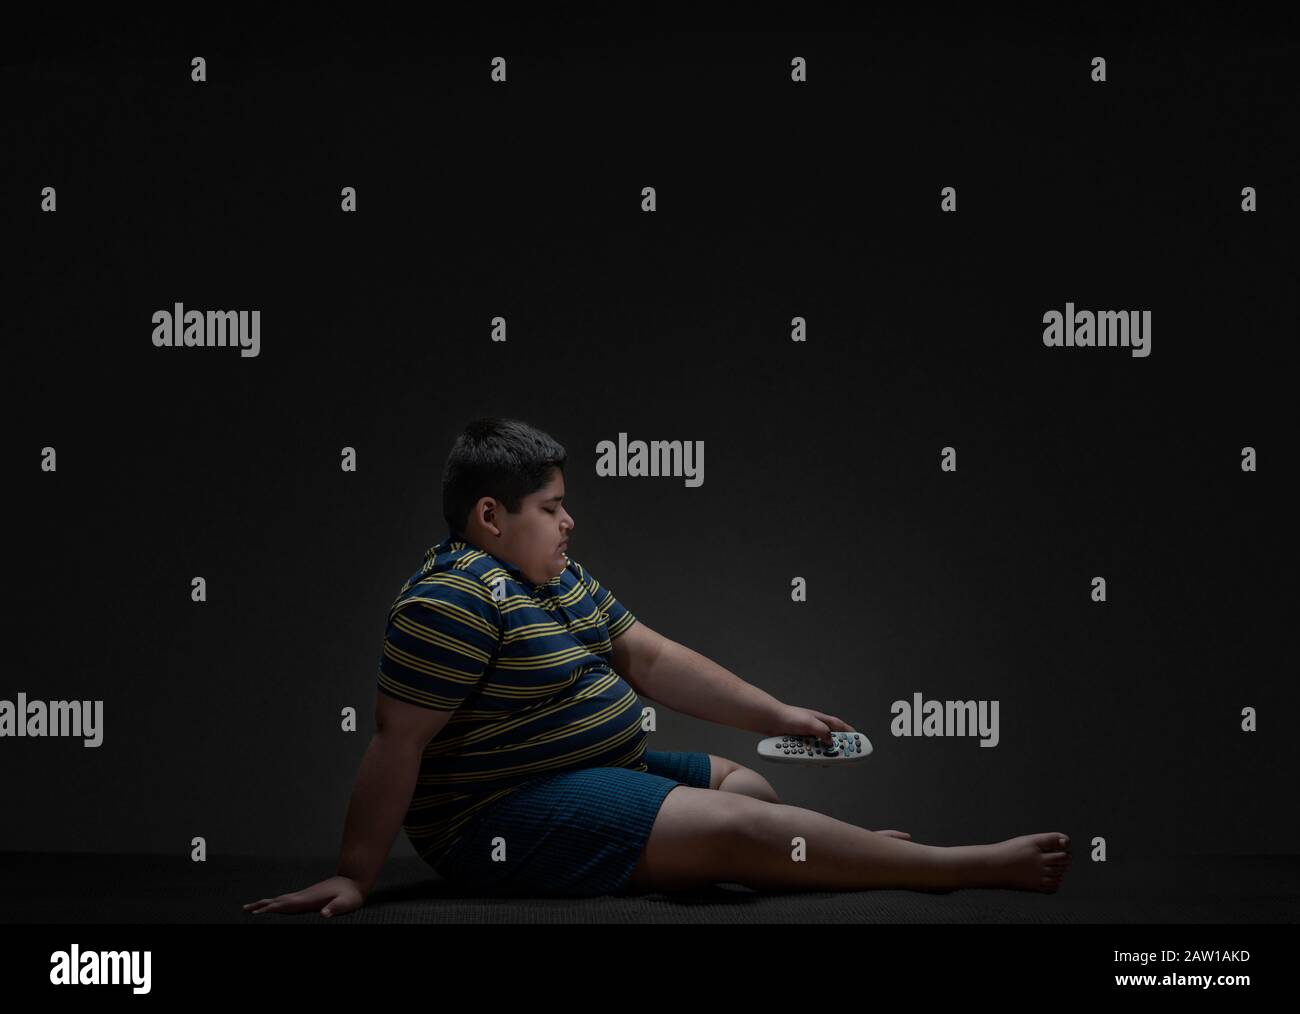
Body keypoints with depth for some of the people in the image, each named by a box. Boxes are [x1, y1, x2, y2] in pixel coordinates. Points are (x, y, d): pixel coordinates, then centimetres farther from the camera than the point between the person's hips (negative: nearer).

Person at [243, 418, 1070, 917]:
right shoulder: (458, 597, -21)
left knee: (749, 787, 17)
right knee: (747, 829, -15)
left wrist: (775, 714, 6)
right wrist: (356, 878, -24)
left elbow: (650, 656, 12)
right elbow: (399, 742, -23)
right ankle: (977, 869, -12)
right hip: (507, 821, -11)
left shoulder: (560, 578, 10)